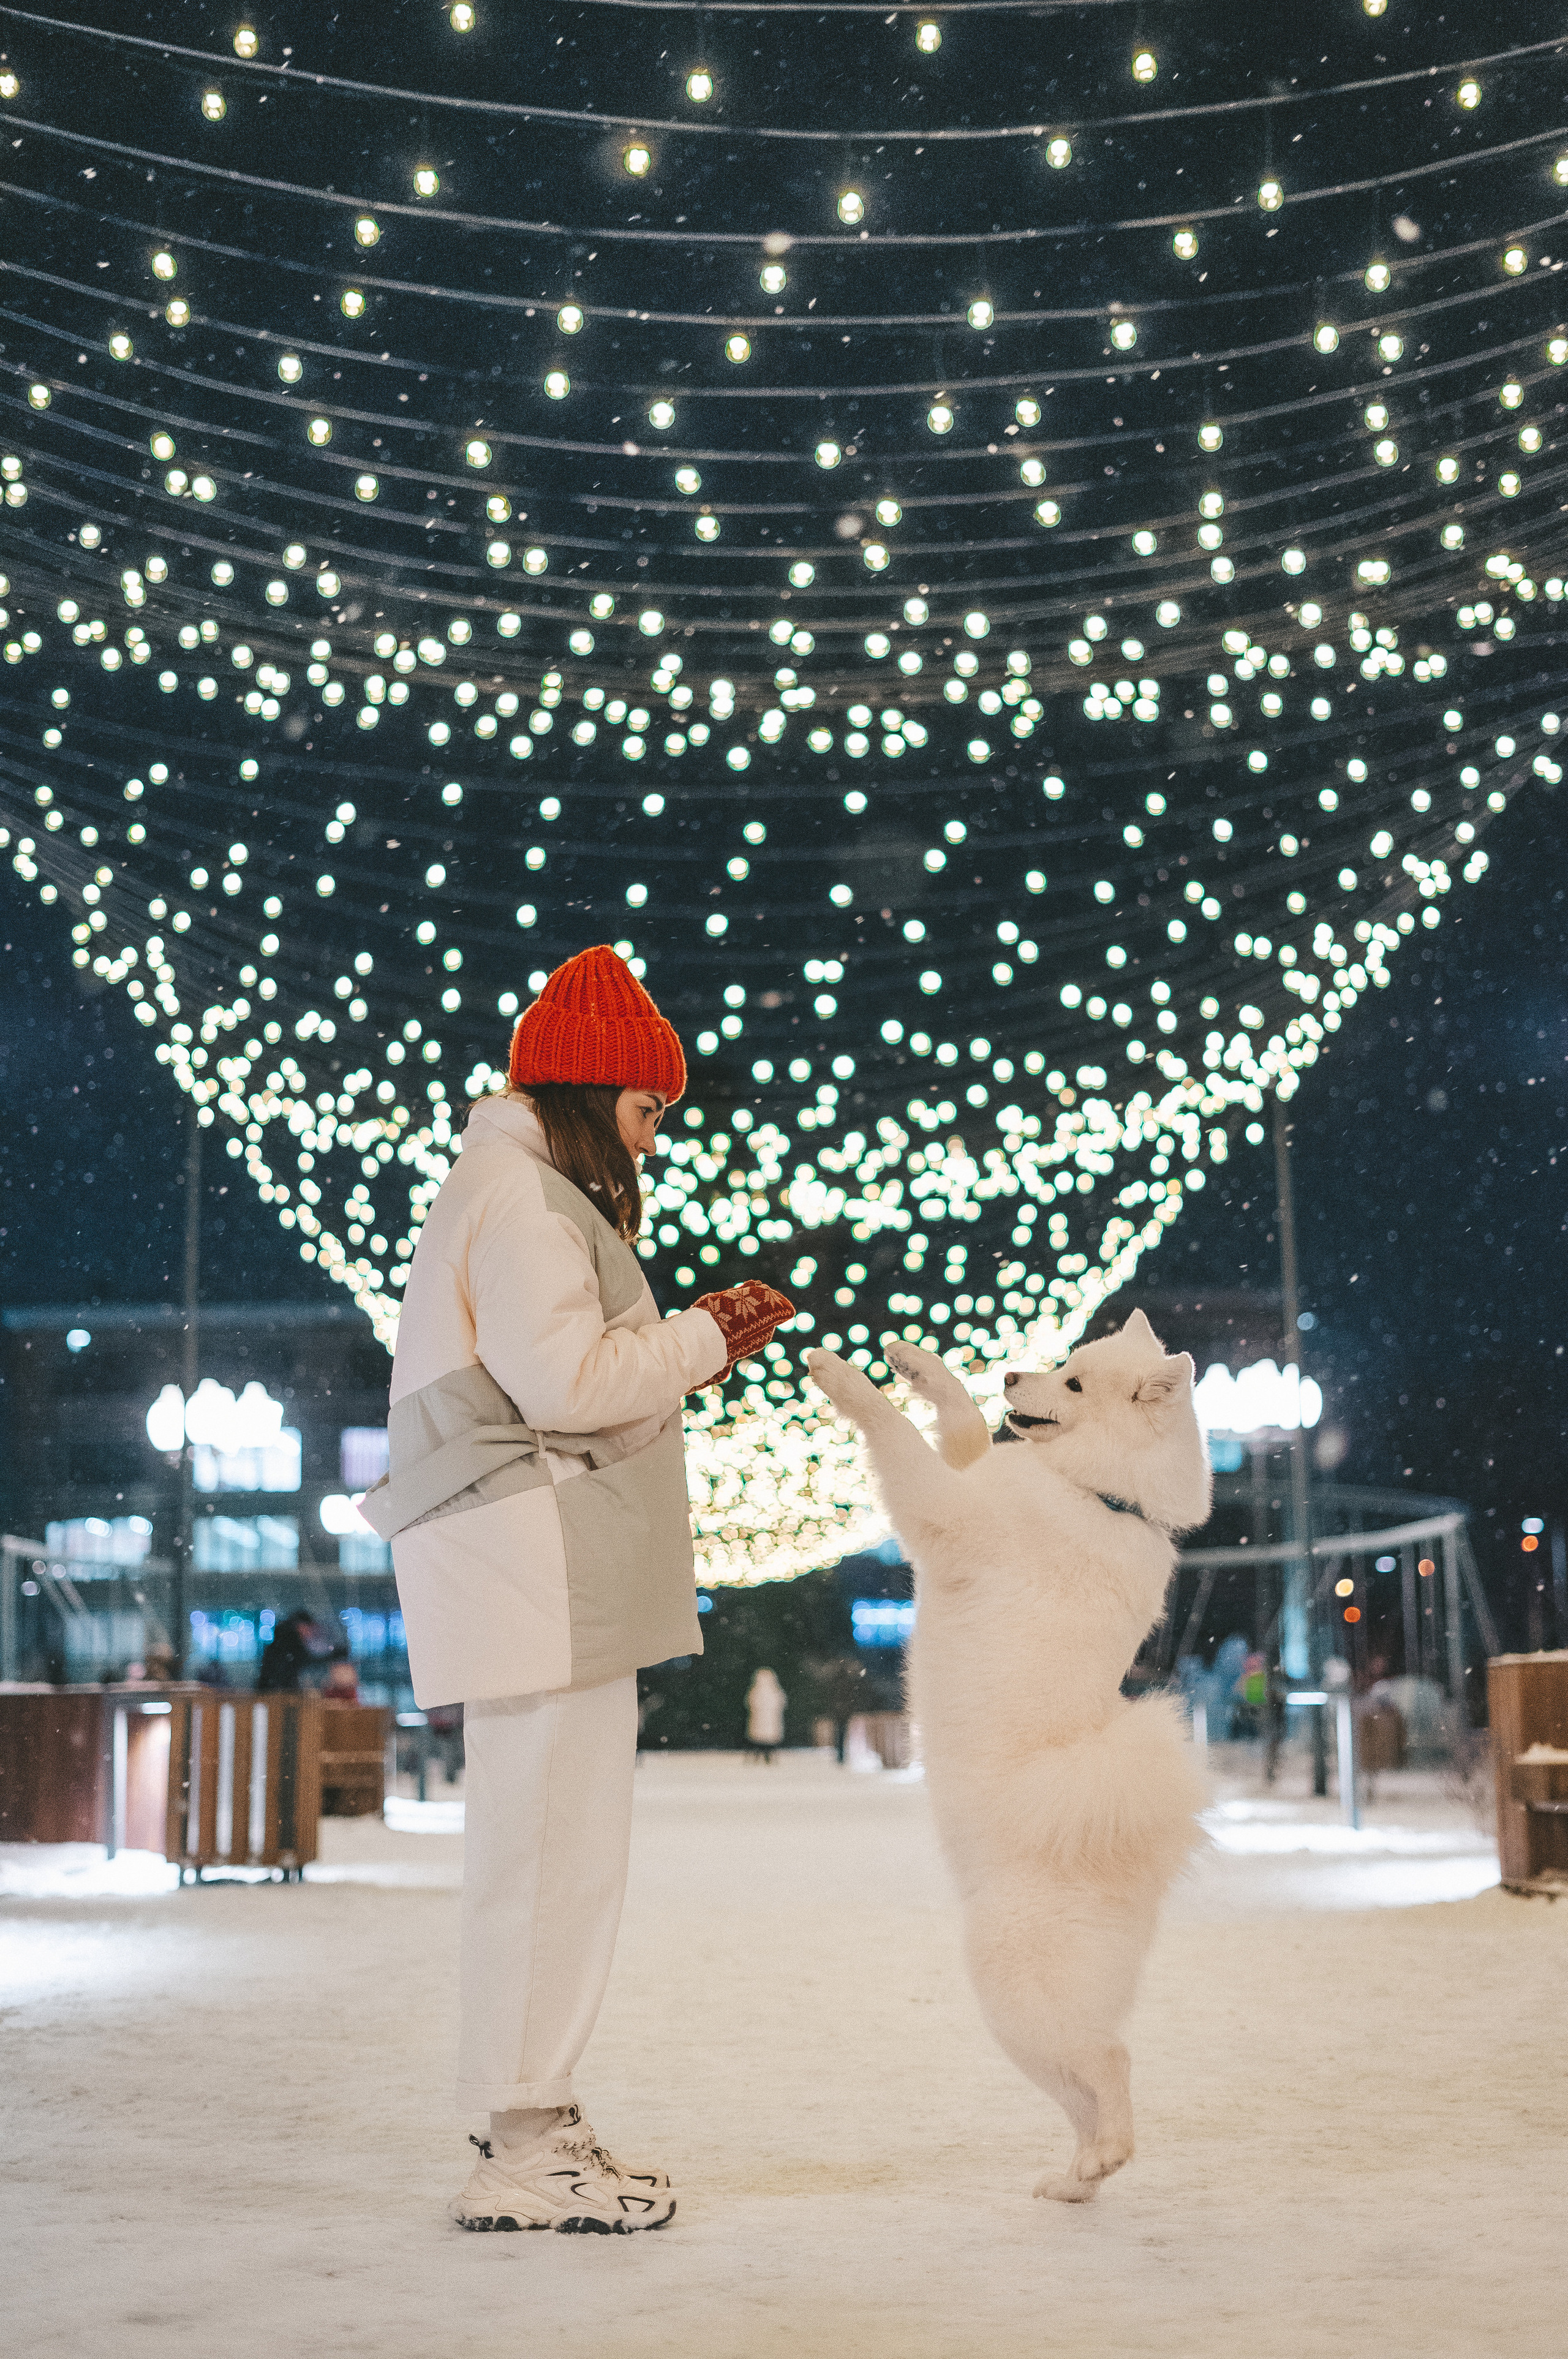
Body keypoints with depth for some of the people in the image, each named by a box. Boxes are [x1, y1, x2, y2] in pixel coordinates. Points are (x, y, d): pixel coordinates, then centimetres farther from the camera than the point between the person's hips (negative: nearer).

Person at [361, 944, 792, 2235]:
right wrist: (700, 1339, -6)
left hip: (555, 1578, 11)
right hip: (534, 1560, -11)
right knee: (557, 1847, -10)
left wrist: (688, 1349, 13)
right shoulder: (517, 1196, -9)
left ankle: (530, 2121, 19)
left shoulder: (533, 1197, 25)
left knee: (555, 1847, 12)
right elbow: (564, 1379, -18)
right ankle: (523, 2150, -6)